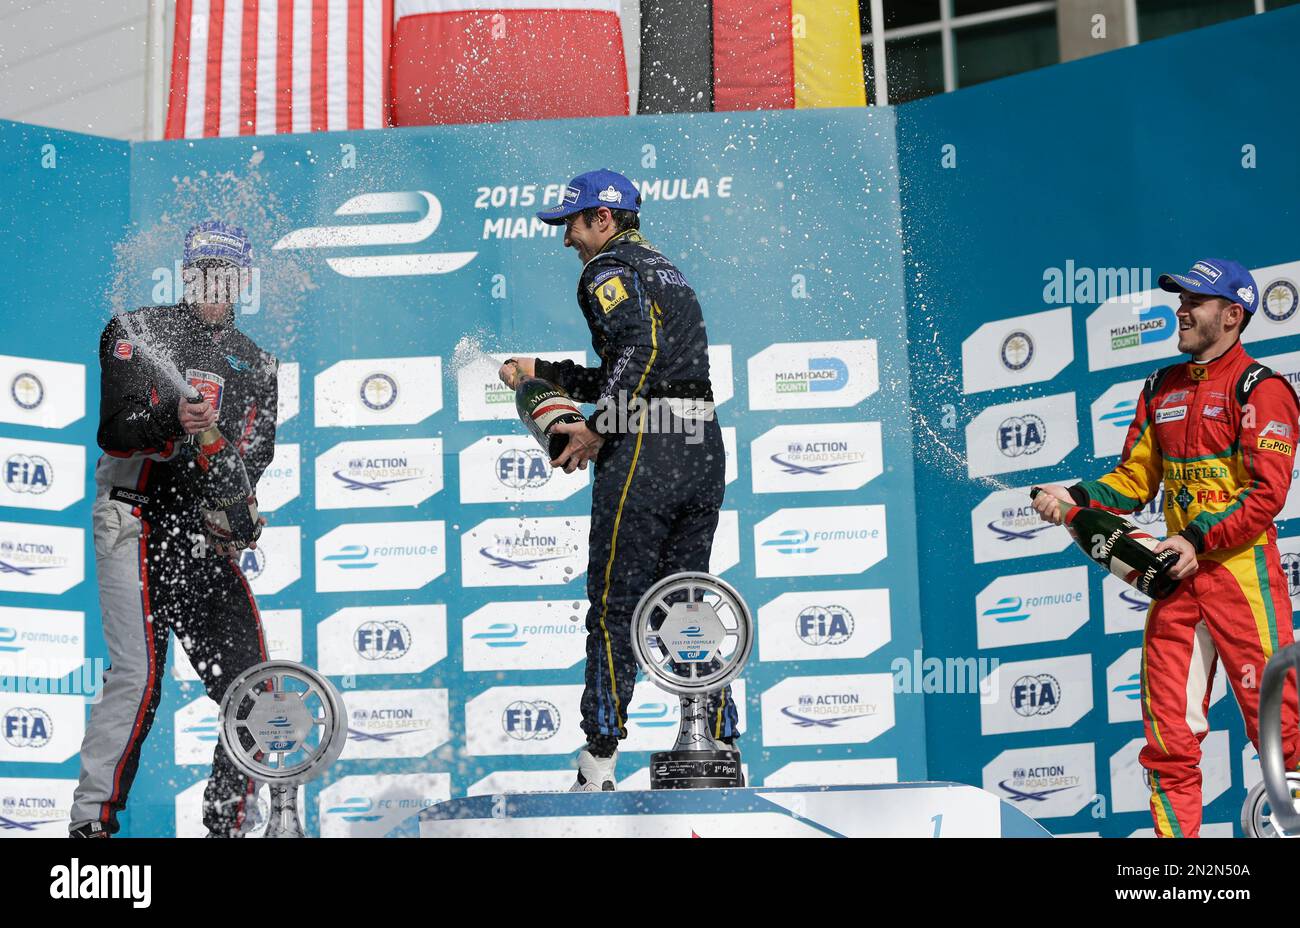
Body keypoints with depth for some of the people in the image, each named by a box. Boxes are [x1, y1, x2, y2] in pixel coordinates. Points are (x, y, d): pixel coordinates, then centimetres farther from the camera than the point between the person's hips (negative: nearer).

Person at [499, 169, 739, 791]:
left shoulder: (609, 269, -1)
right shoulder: (667, 272, 26)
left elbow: (639, 348, -20)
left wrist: (594, 430, -15)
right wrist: (540, 371, 29)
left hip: (646, 448, -8)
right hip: (706, 446, 8)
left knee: (614, 609, -2)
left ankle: (598, 768, 0)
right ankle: (720, 748, 10)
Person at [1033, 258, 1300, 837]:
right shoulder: (1162, 389, 16)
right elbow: (1135, 480, 17)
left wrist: (1198, 539, -19)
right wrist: (1076, 499, 0)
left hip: (1243, 571, -6)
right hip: (1178, 572, 6)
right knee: (1168, 733, 3)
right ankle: (1176, 833, 9)